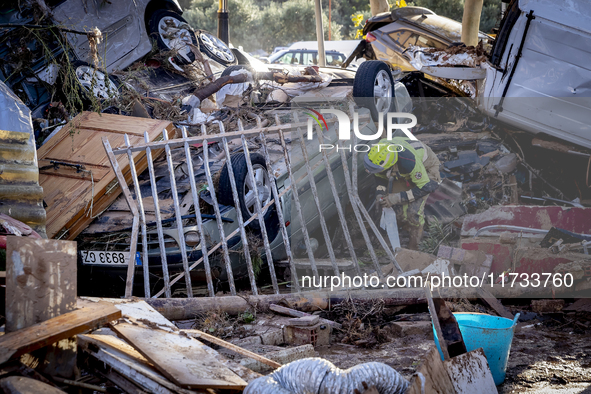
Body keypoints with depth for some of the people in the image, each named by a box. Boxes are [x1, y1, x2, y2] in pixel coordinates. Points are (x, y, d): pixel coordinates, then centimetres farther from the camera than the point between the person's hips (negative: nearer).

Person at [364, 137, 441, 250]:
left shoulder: (409, 160, -46)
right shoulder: (378, 152, -26)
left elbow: (425, 187, -34)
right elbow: (379, 176, -2)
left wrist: (396, 198, -35)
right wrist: (380, 193, -18)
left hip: (426, 170, -6)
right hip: (403, 172, 6)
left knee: (413, 210, -19)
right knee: (397, 209, -5)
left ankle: (414, 246, 2)